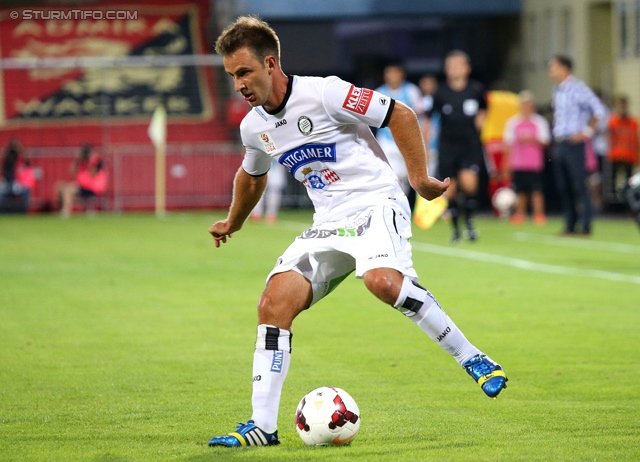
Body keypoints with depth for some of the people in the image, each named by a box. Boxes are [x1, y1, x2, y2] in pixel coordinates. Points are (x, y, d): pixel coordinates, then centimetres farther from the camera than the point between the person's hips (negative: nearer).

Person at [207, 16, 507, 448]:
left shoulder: (323, 93, -14)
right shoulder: (254, 127, 9)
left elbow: (401, 114, -8)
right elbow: (252, 176, 33)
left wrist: (420, 178, -6)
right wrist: (232, 223, 46)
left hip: (375, 203, -7)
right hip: (329, 224, 7)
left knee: (382, 280, -36)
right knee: (274, 303, -11)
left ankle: (473, 359, -22)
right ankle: (262, 425, -6)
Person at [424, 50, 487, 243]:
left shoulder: (476, 89, -1)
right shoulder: (441, 92, -4)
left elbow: (483, 109, 21)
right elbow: (428, 119, 6)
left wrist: (481, 118, 1)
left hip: (470, 144, -1)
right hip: (447, 146, 1)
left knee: (468, 182, -21)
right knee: (450, 190, 0)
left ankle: (469, 221, 2)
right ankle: (455, 229, 18)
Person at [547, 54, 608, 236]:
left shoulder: (577, 89, -11)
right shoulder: (557, 91, 15)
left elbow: (599, 110, -17)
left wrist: (587, 131, -13)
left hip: (574, 144, -8)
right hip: (560, 144, 8)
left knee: (579, 185, -8)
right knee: (563, 187, 7)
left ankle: (585, 225, -6)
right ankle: (570, 225, 12)